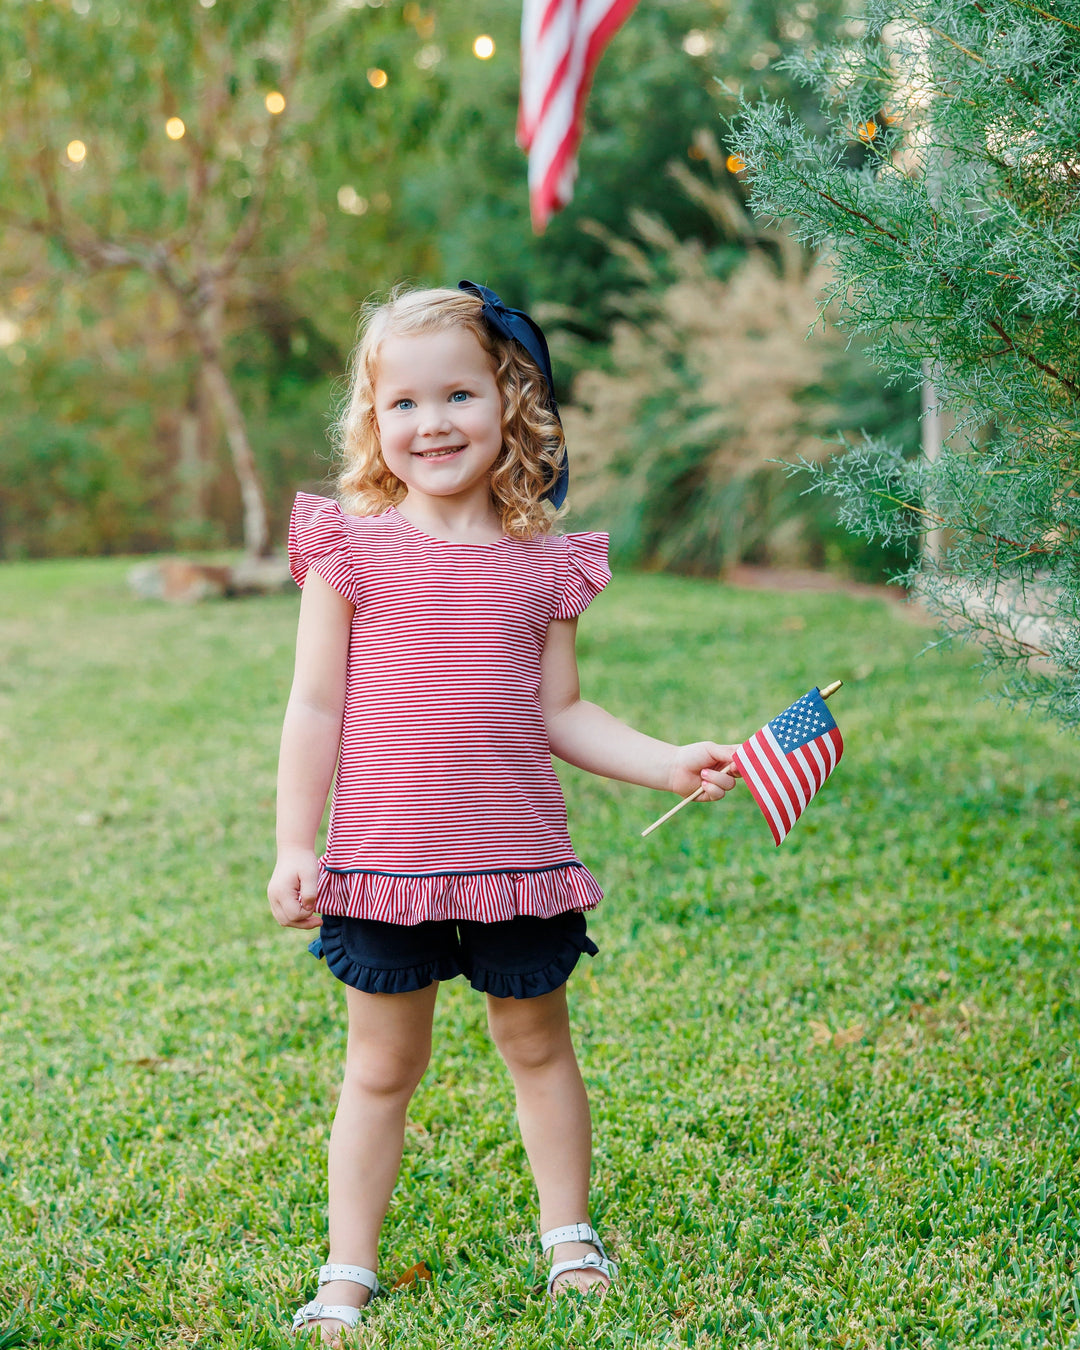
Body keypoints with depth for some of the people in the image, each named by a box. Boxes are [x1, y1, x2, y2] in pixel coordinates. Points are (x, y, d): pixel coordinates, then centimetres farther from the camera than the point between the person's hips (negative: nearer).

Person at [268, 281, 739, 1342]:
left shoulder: (545, 563, 4)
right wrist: (293, 847, -5)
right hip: (382, 857, -2)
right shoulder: (352, 546, -3)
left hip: (516, 854, 2)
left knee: (537, 1043, 17)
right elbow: (315, 707, -2)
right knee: (381, 1066, 9)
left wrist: (670, 764, -2)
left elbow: (561, 713, 8)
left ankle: (568, 1234, 35)